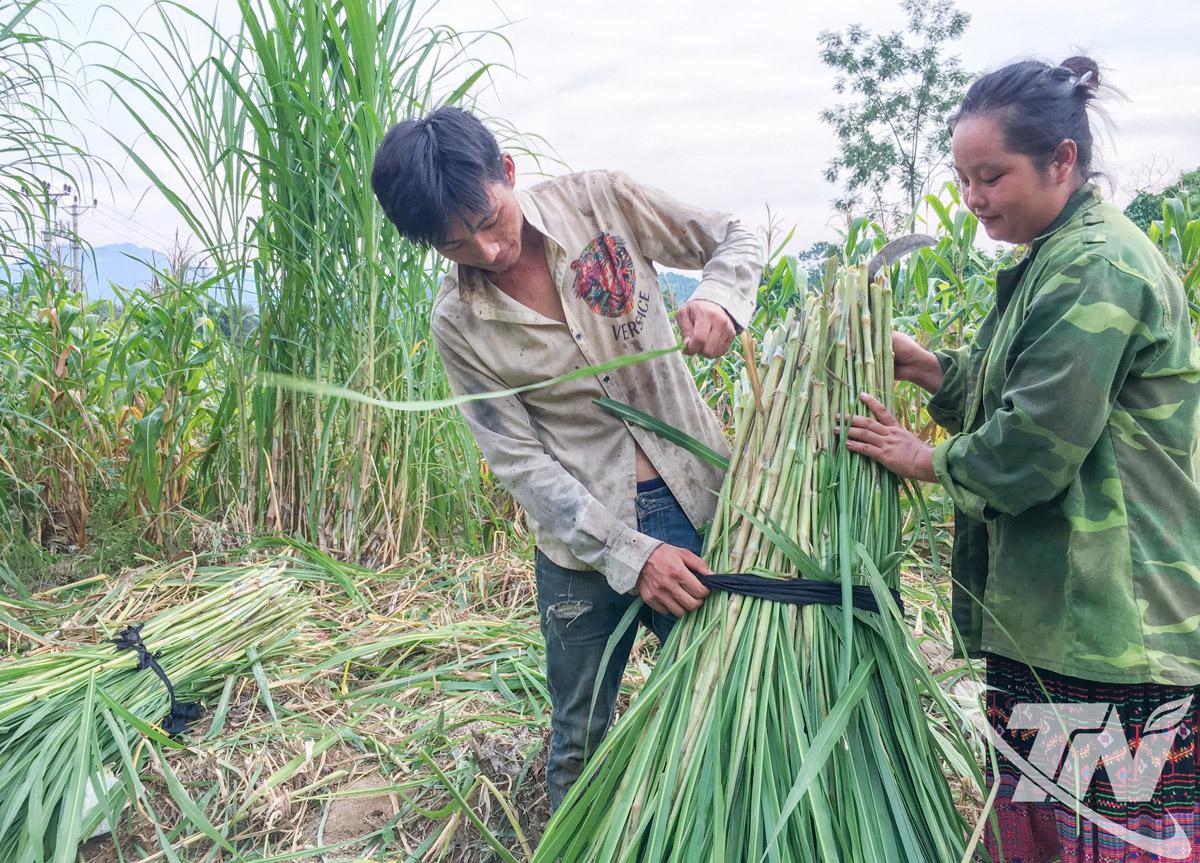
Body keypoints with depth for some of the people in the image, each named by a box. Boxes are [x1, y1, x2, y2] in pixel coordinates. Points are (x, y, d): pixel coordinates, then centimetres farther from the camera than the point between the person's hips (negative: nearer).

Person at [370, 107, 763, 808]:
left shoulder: (598, 201, -5)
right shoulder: (458, 324, -5)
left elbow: (737, 239, 5)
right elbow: (521, 460, -9)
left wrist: (719, 298, -19)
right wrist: (629, 555, -18)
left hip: (697, 501, 0)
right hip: (584, 539, 0)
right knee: (581, 738, 15)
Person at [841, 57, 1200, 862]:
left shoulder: (1097, 268, -17)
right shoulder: (1057, 261, 15)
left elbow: (1035, 445, -21)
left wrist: (931, 461, -5)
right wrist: (928, 367, 5)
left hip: (1115, 620, -10)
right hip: (1050, 608, 10)